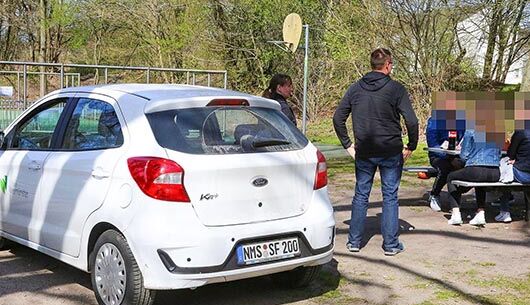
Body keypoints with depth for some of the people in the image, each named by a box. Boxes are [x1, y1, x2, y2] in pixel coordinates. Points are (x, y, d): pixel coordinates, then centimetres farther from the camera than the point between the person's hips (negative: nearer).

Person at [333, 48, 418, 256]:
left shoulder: (355, 88, 3)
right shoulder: (396, 89, -8)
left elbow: (338, 118, 3)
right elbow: (411, 121, -15)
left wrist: (348, 145, 8)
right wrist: (411, 146, -2)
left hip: (363, 153, 3)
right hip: (391, 152, -3)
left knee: (360, 195, 13)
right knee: (390, 196, 7)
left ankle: (354, 241, 16)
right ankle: (391, 244, 11)